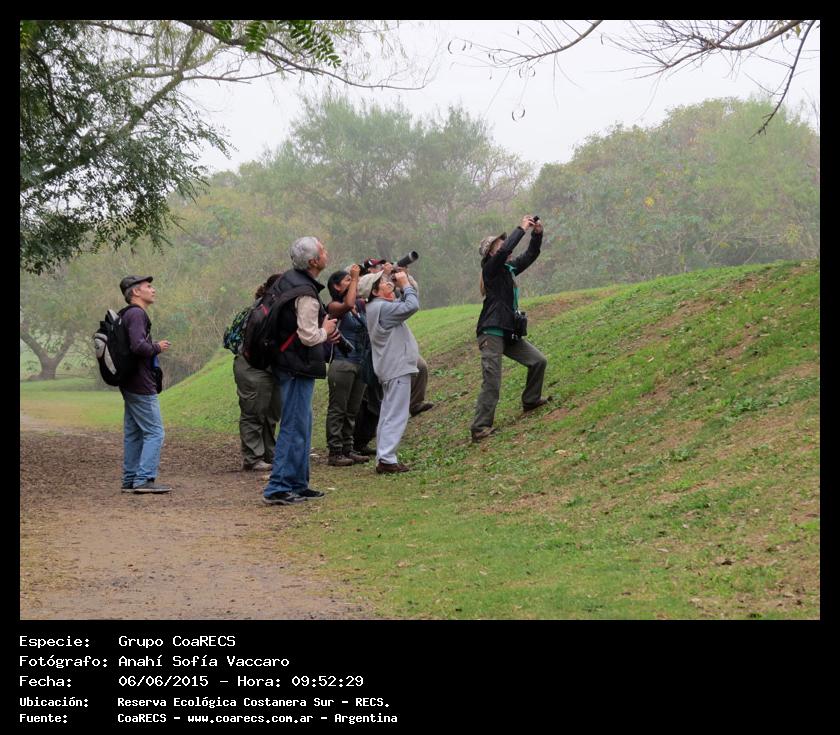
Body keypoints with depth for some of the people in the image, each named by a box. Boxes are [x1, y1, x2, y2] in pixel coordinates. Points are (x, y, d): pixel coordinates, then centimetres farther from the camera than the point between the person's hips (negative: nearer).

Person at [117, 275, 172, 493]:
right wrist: (157, 348, -11)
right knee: (154, 432, -8)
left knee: (133, 434, 13)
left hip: (131, 385, 10)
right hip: (141, 386, -10)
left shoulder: (128, 314, 17)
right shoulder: (137, 314, -14)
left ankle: (130, 480, 17)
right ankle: (144, 479, -11)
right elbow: (138, 345, -27)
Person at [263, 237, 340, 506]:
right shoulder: (306, 293, -21)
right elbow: (308, 336, -22)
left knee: (302, 425, 18)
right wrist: (325, 331, -2)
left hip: (285, 361, 10)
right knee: (295, 428, -7)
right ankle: (277, 489, -6)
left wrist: (321, 331, 14)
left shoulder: (287, 280, 9)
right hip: (298, 366, -10)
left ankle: (298, 484, 25)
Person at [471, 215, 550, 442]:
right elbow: (506, 250, -25)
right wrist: (522, 228, -17)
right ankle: (480, 427, -8)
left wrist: (537, 234, 1)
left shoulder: (509, 268, 14)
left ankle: (531, 400, 30)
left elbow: (530, 255, 16)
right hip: (491, 334, -8)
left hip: (509, 333, 8)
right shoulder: (491, 269, -9)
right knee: (491, 383, -12)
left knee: (538, 360, 12)